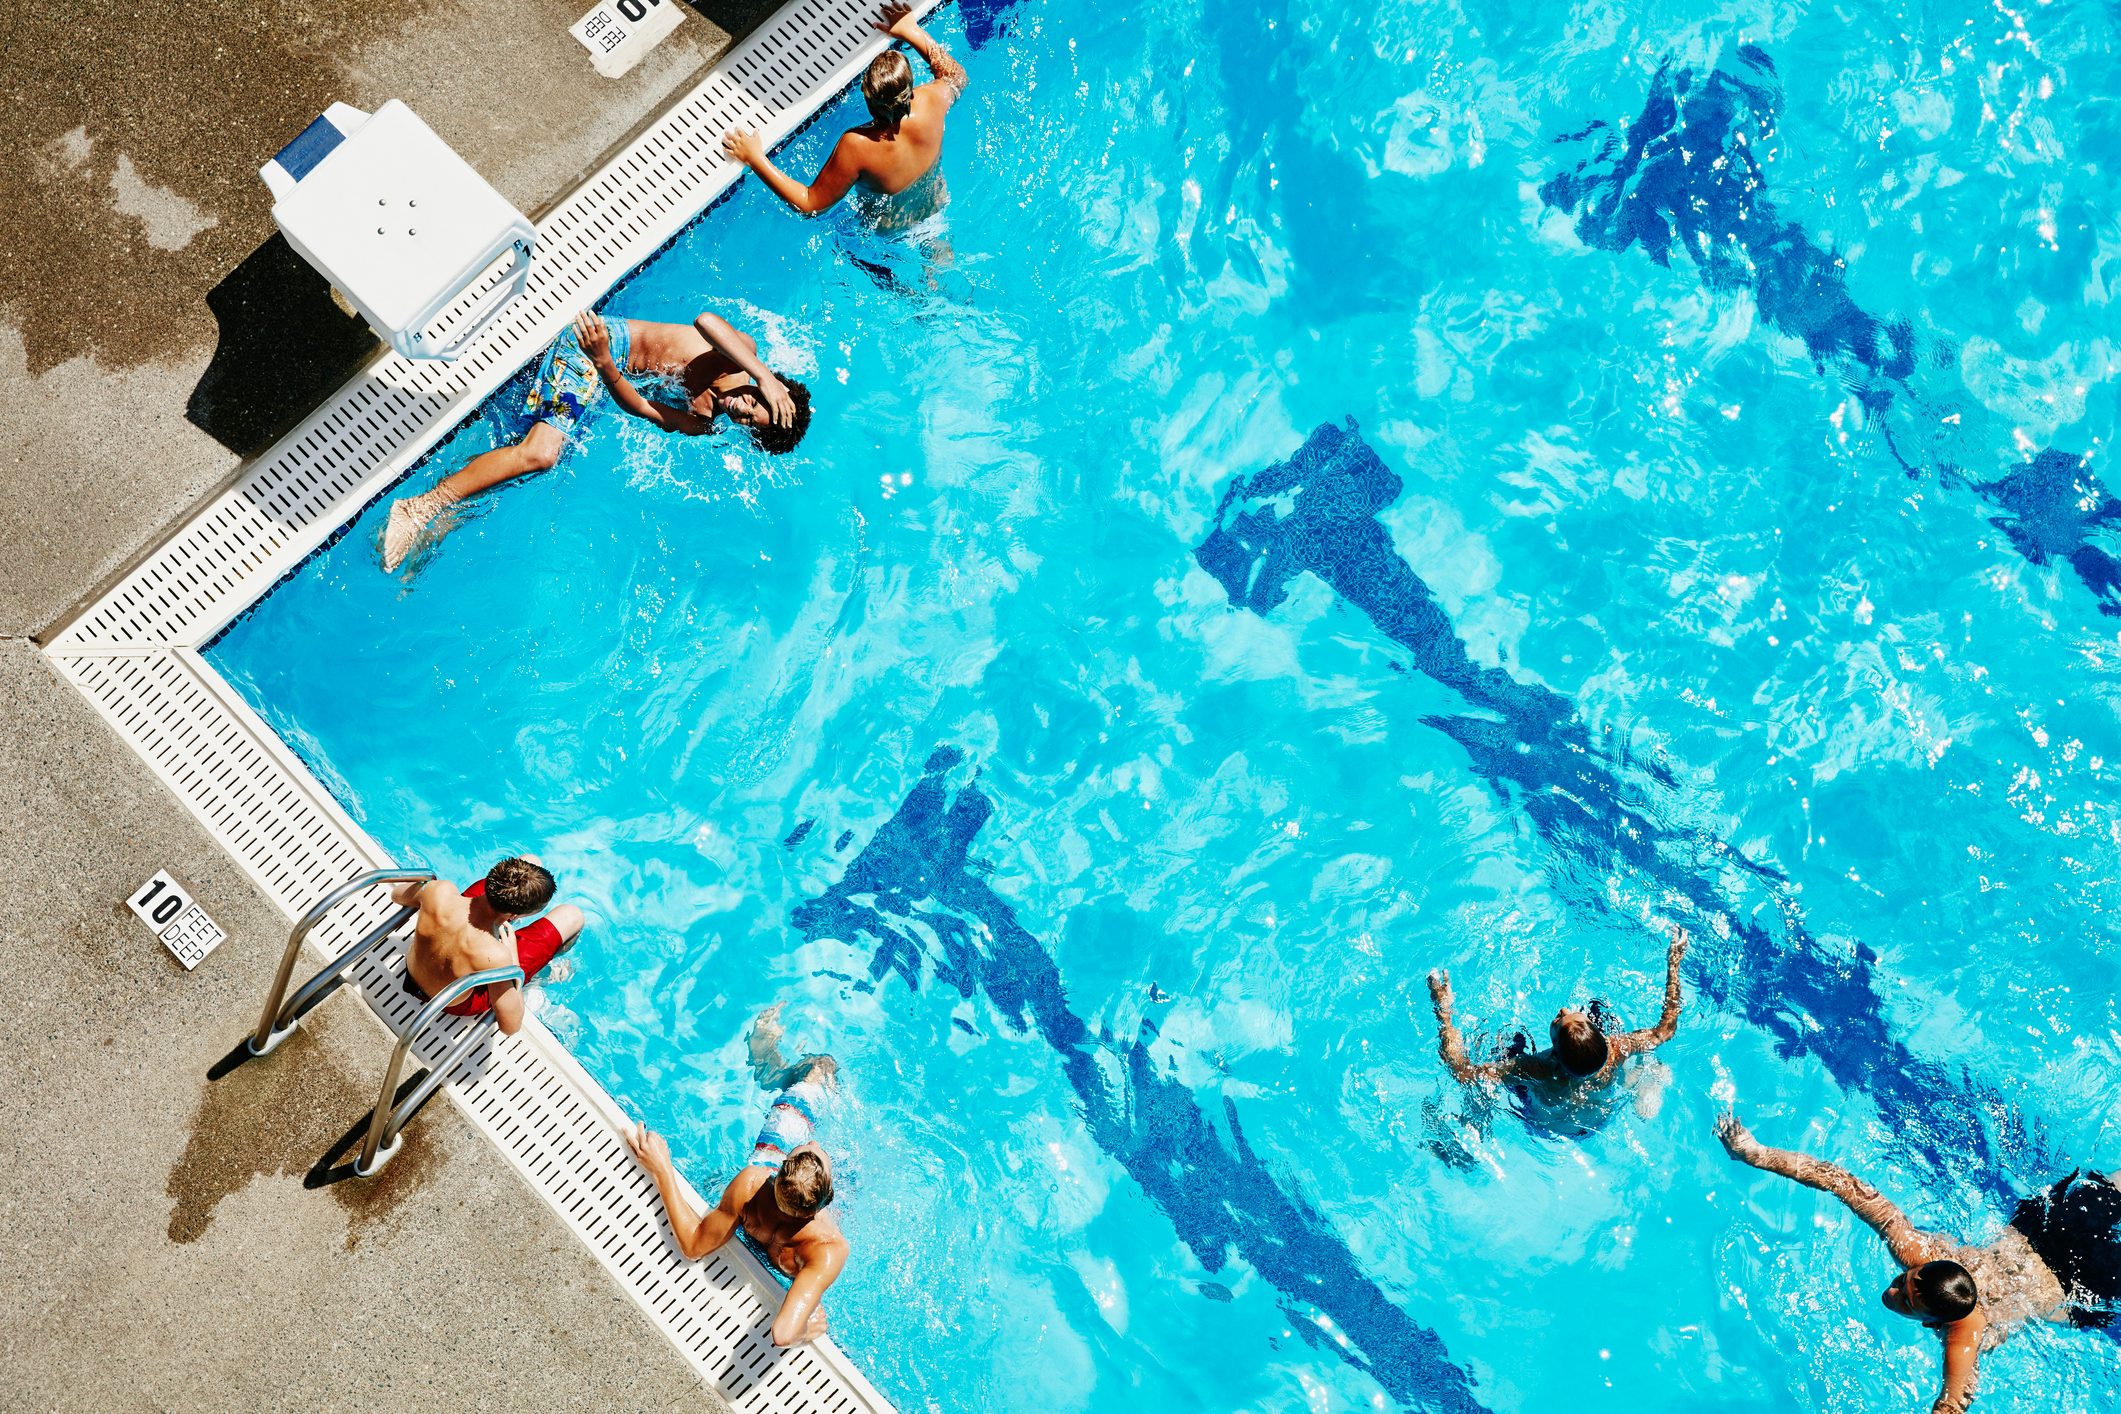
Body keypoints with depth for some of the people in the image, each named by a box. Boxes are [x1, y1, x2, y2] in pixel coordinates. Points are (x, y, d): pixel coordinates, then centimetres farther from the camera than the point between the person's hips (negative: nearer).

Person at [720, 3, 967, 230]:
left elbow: (809, 204, -31)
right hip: (936, 206, 3)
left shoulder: (856, 146, -43)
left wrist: (755, 159, -29)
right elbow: (955, 75, -6)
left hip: (889, 229, -3)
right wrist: (912, 31, -3)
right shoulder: (930, 102, -34)